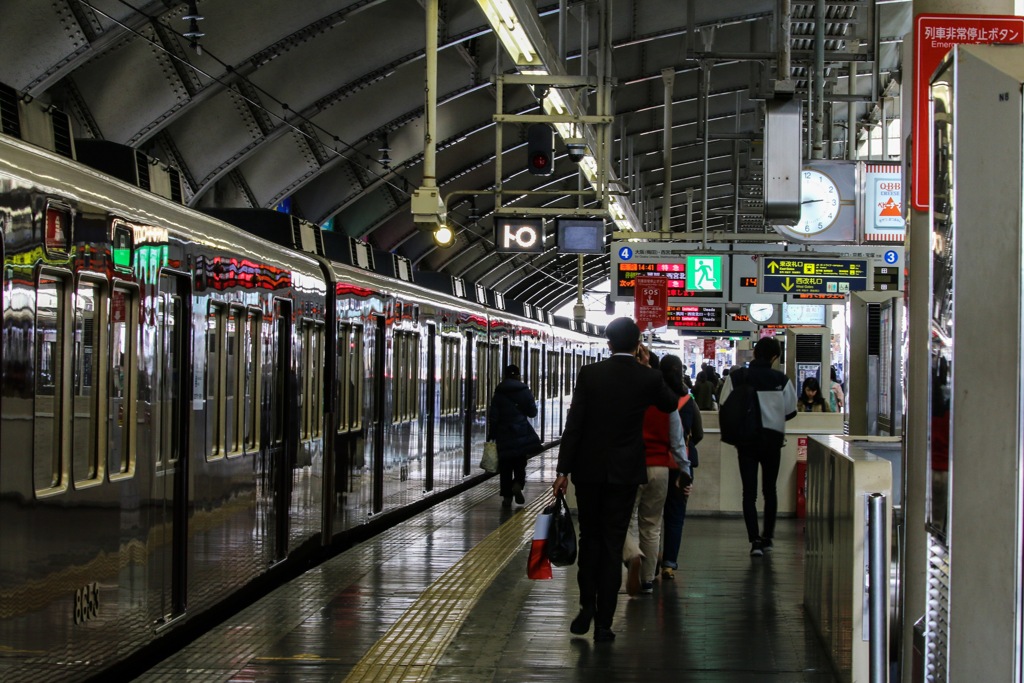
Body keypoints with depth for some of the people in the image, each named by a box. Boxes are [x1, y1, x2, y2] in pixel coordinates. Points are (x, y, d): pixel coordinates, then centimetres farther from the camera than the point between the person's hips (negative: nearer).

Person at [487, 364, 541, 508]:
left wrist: (491, 434, 4)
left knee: (505, 465, 6)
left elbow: (493, 416, -2)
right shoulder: (524, 391, -1)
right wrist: (531, 398, 22)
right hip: (521, 433, 0)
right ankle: (518, 484, -17)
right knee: (520, 463, 10)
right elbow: (532, 413, 5)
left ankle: (506, 496, 4)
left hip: (504, 433, 0)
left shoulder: (498, 393, -1)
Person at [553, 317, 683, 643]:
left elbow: (574, 424, -7)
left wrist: (563, 470, -3)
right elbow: (672, 403, 17)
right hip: (625, 472, 0)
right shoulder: (648, 378, -5)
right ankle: (603, 622, 4)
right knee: (613, 543, 4)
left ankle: (587, 605, 10)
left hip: (589, 469, 0)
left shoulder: (589, 374, -6)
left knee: (589, 537, 17)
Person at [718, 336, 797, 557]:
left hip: (746, 440, -1)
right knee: (769, 489, 17)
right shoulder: (781, 380, -8)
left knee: (749, 492, 1)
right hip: (772, 439, 1)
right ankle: (767, 538, 25)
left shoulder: (736, 377, -7)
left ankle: (755, 540, -11)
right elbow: (790, 411, -1)